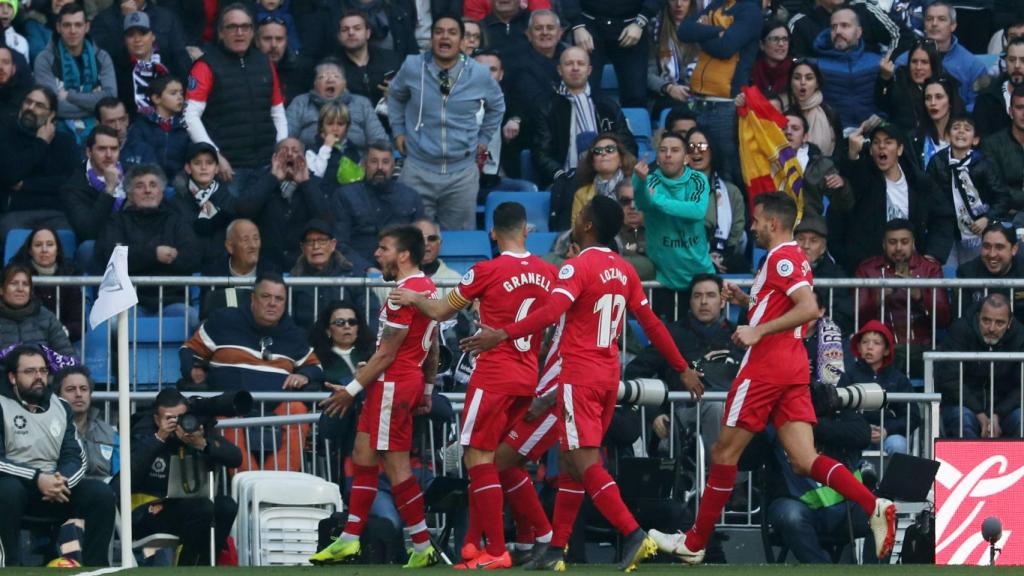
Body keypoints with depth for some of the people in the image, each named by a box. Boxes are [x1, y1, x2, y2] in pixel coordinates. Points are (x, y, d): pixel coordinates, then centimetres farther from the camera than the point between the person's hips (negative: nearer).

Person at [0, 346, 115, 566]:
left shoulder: (60, 408, 11)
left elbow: (76, 457, 7)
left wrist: (61, 481, -17)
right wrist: (38, 479, -26)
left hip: (55, 487, 5)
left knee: (102, 494, -17)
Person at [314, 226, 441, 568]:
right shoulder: (428, 290, 13)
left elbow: (386, 354, -17)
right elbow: (432, 348, 18)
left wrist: (352, 390, -12)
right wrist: (427, 390, 23)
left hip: (392, 385, -10)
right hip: (412, 381, 10)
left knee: (396, 466, -6)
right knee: (363, 456, 13)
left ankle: (423, 548, -3)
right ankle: (350, 540, 15)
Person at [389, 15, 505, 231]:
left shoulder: (479, 74, -4)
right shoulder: (412, 67, -5)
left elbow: (496, 105, 17)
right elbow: (396, 96, 17)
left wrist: (484, 138, 12)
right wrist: (398, 131, 11)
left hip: (462, 172, 1)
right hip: (418, 171, -1)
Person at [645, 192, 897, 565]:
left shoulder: (781, 259, -11)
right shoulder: (796, 259, 19)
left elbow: (810, 309, -23)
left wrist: (758, 331, -24)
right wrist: (747, 301, 21)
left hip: (766, 367, -9)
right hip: (793, 369, 9)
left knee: (725, 452, 3)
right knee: (804, 461, -2)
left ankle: (695, 544, 11)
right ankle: (875, 507, -21)